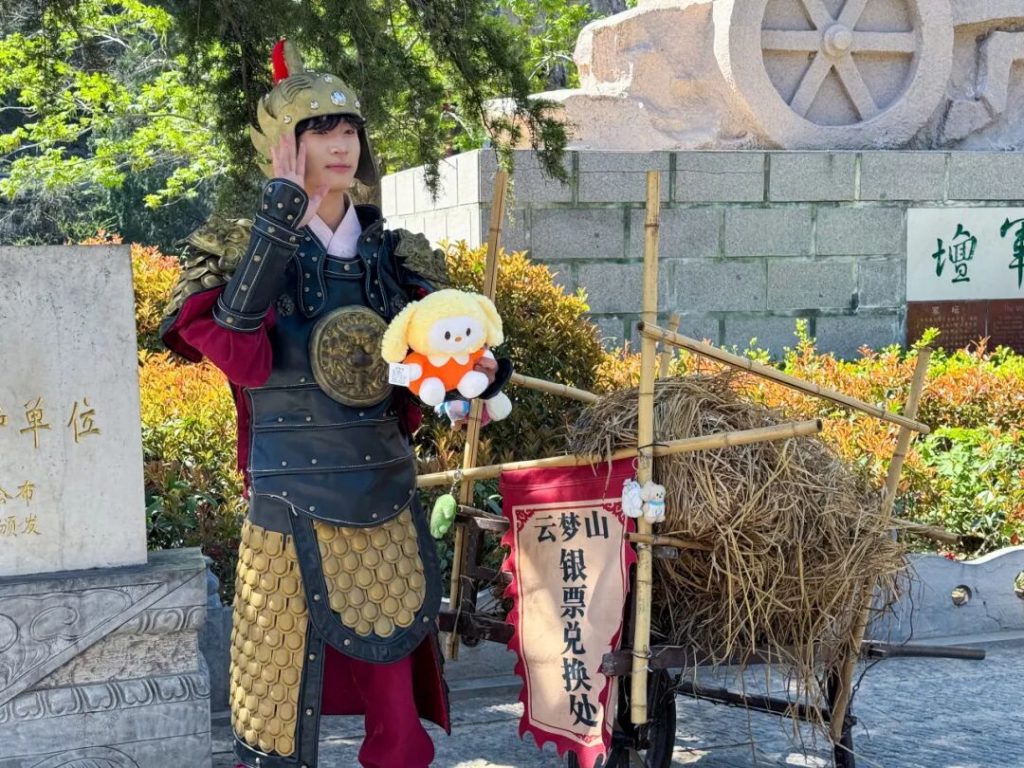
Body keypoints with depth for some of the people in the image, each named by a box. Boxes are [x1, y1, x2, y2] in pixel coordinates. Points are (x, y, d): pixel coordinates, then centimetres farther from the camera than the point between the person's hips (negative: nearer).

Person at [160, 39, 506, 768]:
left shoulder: (396, 256, 7)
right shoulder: (246, 248, -4)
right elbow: (243, 357, -24)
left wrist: (474, 372, -11)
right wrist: (286, 205, -24)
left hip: (390, 516, 4)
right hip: (295, 522, -4)